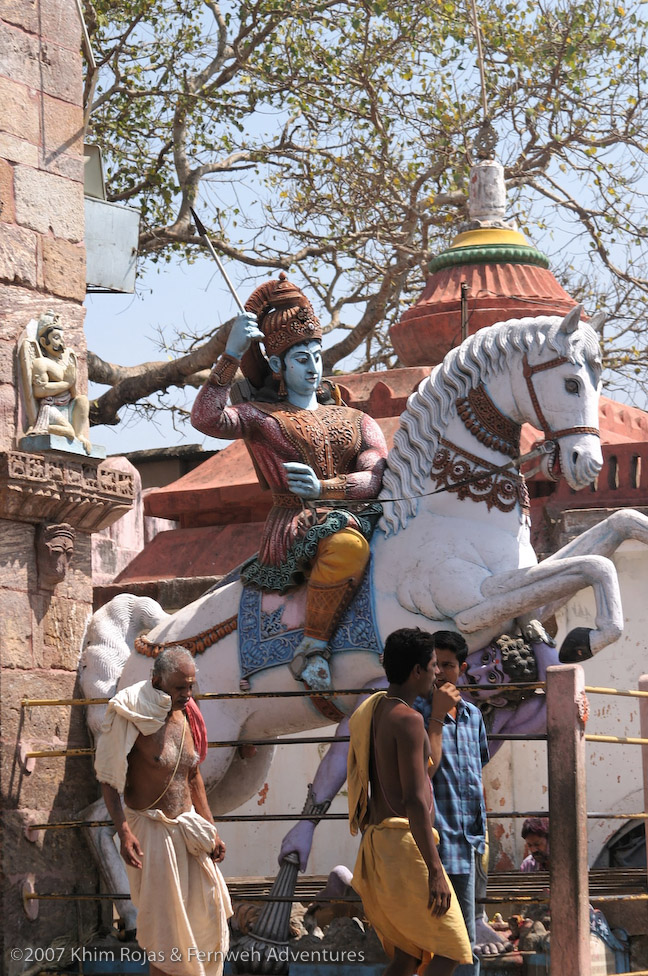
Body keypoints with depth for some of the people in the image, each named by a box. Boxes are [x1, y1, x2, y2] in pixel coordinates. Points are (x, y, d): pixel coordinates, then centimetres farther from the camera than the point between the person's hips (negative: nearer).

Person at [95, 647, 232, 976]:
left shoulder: (185, 717, 3)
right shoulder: (132, 719, -17)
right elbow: (108, 778, -15)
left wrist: (211, 830, 13)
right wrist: (124, 832, -24)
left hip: (187, 825, 6)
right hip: (149, 828, -6)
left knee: (208, 905, 10)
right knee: (161, 914, 1)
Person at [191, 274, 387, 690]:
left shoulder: (358, 421, 21)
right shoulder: (261, 417, 12)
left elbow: (376, 477, 2)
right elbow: (207, 419, -10)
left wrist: (322, 488, -17)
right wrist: (231, 355, -16)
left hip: (358, 517, 5)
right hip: (294, 528, -5)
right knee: (346, 544, -37)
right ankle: (313, 648, -27)